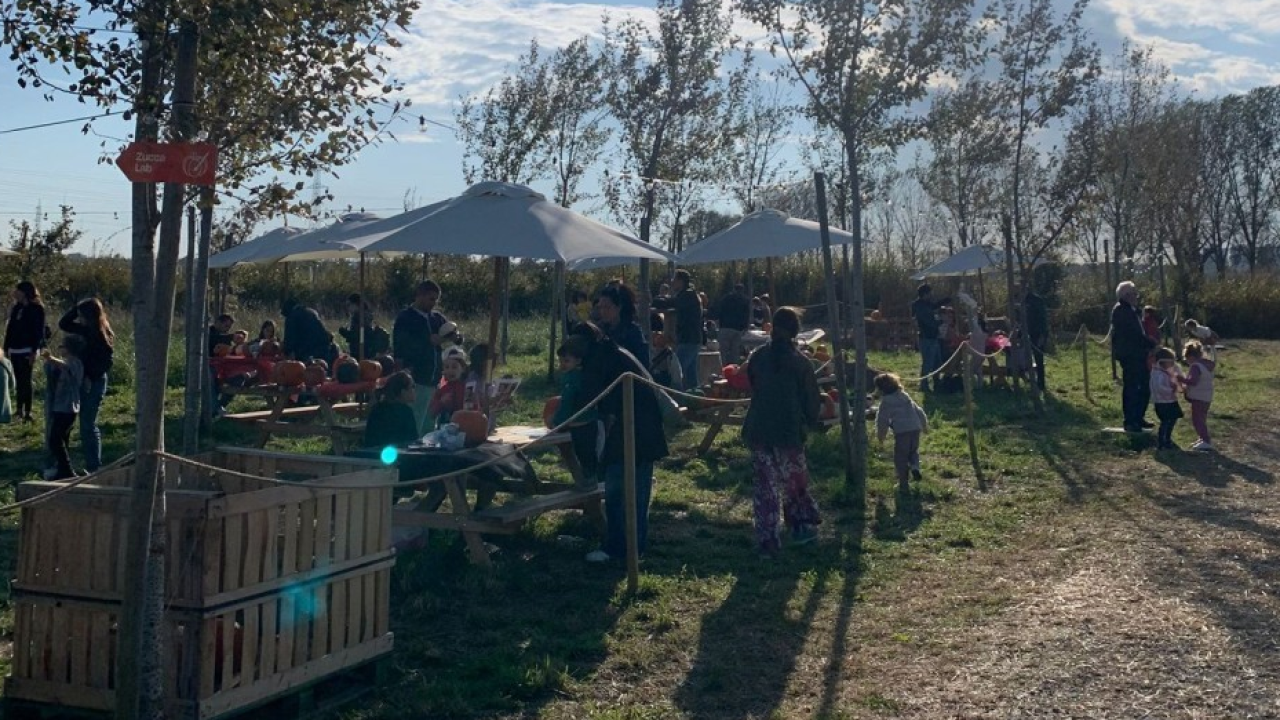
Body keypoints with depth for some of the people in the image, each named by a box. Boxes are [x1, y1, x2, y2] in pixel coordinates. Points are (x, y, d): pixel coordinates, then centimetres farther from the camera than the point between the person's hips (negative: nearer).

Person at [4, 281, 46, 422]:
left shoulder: (36, 309, -7)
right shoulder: (16, 308, 13)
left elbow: (39, 331, -11)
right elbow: (10, 328, 15)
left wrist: (34, 351, -16)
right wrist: (6, 348, 12)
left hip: (27, 350, -6)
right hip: (15, 349, 6)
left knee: (26, 380, -6)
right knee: (18, 380, 11)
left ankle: (27, 412, -4)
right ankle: (19, 409, 17)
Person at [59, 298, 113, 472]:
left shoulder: (103, 335, -15)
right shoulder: (86, 330, 7)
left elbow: (108, 360, -17)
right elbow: (63, 324, 15)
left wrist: (91, 377, -19)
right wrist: (77, 307, 3)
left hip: (95, 383, -8)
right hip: (82, 381, 8)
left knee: (88, 425, -5)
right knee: (86, 424, 12)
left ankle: (94, 466, 2)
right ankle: (91, 464, 19)